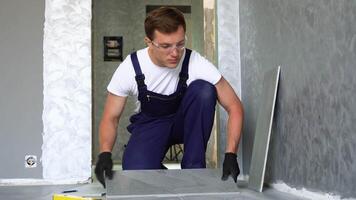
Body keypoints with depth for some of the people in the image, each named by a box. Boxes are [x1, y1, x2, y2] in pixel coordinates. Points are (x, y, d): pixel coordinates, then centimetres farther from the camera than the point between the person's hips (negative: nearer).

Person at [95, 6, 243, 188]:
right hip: (150, 123, -1)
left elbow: (234, 106, -21)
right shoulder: (130, 68, -23)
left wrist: (230, 155, -32)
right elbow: (111, 117, -14)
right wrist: (105, 154, -33)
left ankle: (194, 167, -17)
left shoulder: (196, 63, -25)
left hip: (185, 120, 1)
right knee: (136, 173, -31)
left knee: (204, 89, -31)